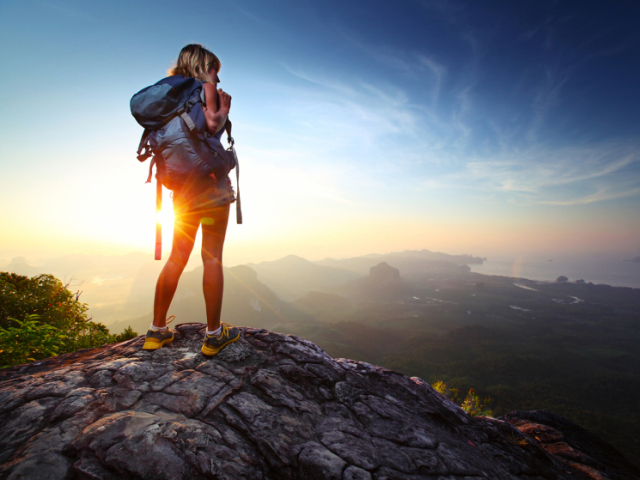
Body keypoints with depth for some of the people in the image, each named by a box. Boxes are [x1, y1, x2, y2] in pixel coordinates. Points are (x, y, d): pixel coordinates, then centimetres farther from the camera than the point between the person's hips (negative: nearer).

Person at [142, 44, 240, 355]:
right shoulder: (205, 87, 0)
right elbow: (212, 125, -17)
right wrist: (224, 110, 3)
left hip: (183, 186, 7)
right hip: (210, 181, -7)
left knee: (177, 257, 10)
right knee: (212, 258, -4)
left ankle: (157, 331, 17)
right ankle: (214, 335, 4)